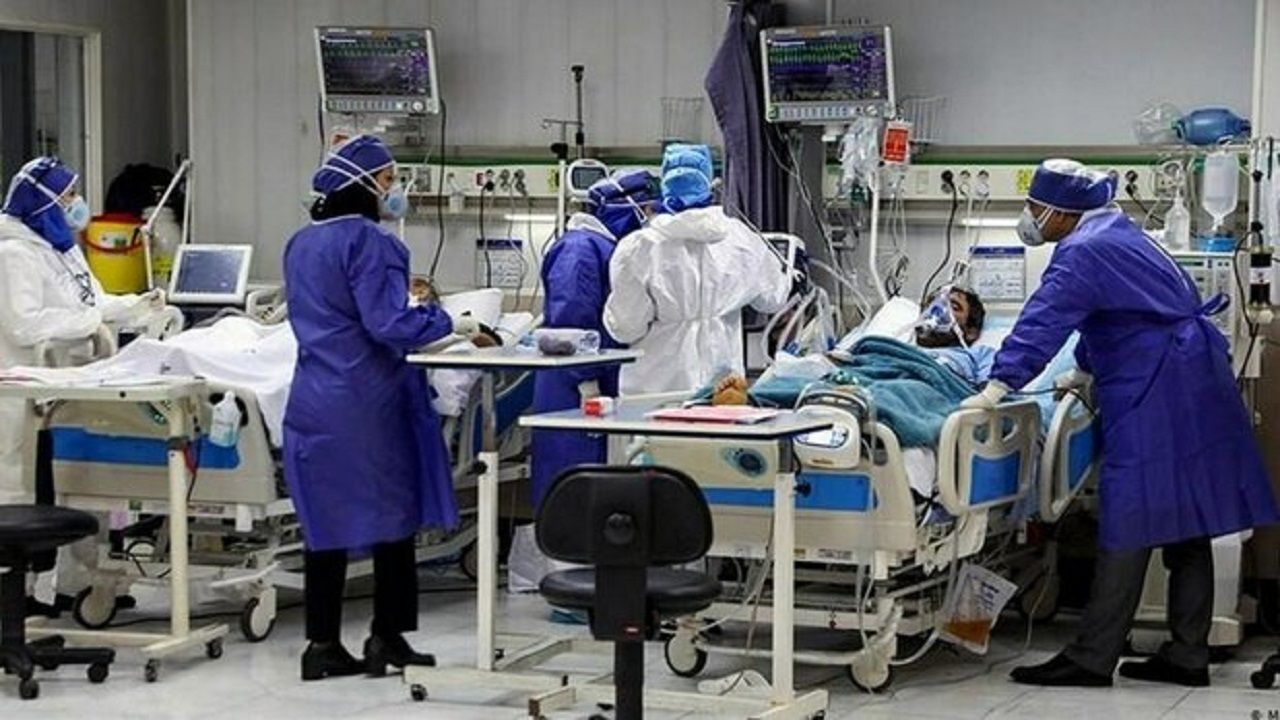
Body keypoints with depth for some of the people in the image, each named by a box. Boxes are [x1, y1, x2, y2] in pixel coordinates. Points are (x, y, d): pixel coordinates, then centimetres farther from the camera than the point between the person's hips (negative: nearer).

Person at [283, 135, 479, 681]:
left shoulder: (302, 243, 13)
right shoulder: (368, 241, -13)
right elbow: (387, 323, -20)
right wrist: (448, 323, -7)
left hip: (313, 403, 8)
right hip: (367, 404, -8)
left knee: (326, 521, 9)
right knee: (392, 515, 4)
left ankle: (323, 645, 11)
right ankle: (387, 637, 8)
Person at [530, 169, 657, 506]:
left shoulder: (615, 247, 18)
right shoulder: (580, 248, -13)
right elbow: (570, 320, -20)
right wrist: (586, 381, -20)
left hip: (608, 383, 10)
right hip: (571, 391, -10)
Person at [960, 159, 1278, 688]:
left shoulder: (1083, 252, -13)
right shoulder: (1113, 234, 18)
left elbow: (1044, 321, -24)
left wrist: (997, 387, -30)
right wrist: (1084, 372, 37)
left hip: (1152, 394, -10)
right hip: (1191, 384, 10)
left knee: (1129, 524, -10)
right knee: (1185, 522, 10)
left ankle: (1091, 659, -9)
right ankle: (1187, 656, 14)